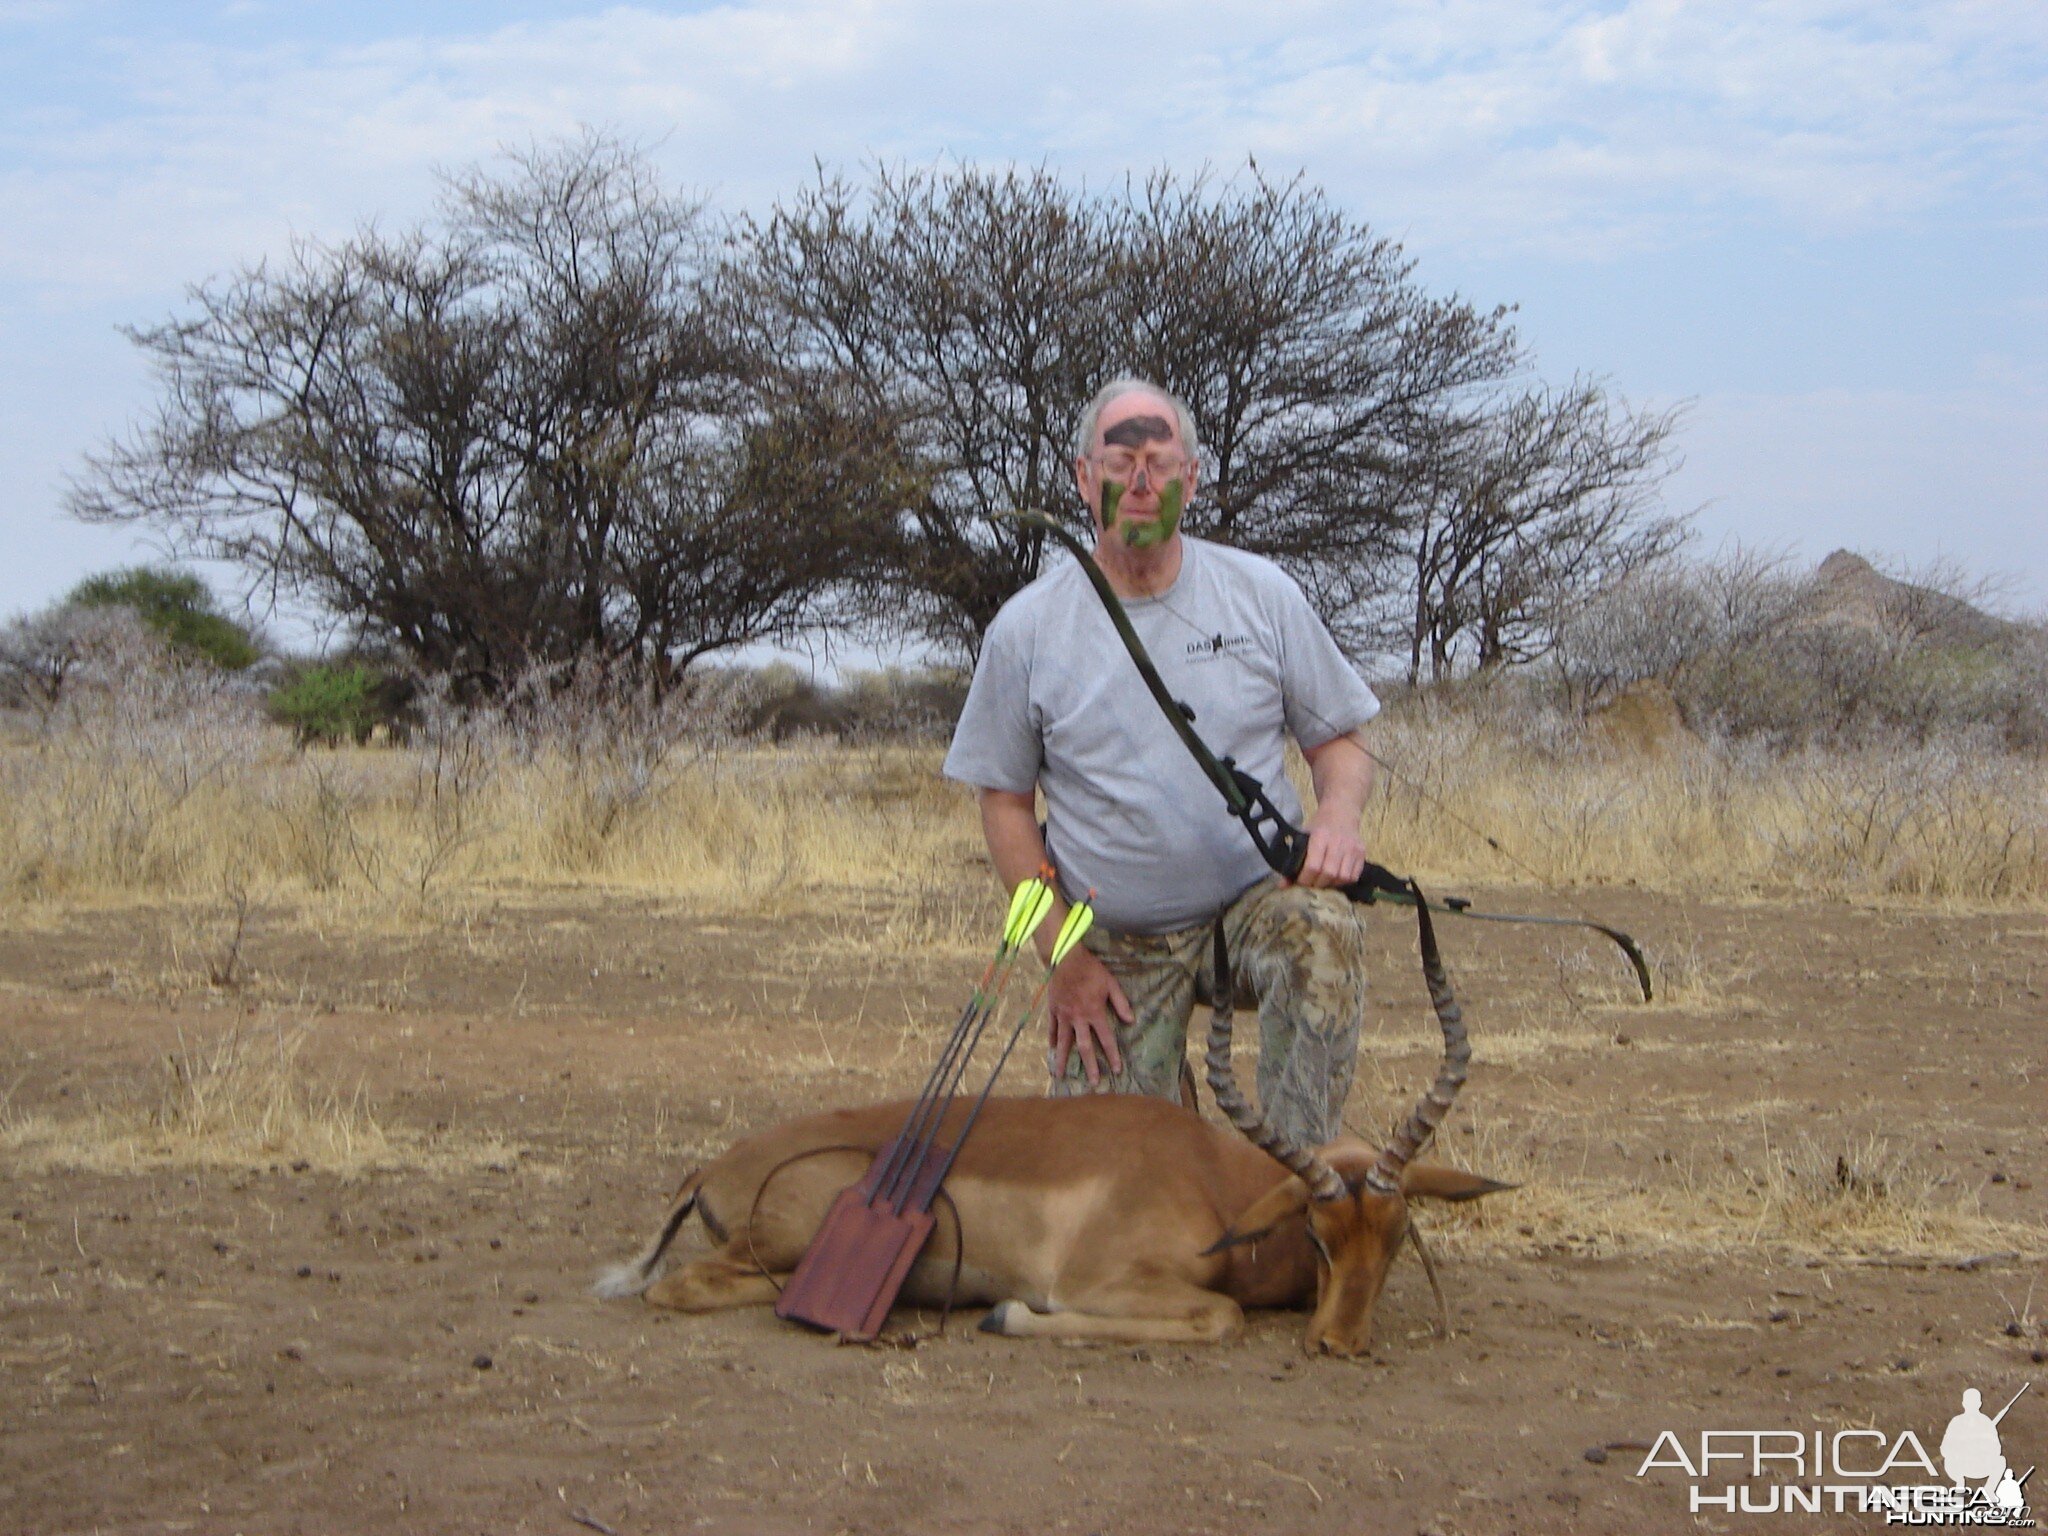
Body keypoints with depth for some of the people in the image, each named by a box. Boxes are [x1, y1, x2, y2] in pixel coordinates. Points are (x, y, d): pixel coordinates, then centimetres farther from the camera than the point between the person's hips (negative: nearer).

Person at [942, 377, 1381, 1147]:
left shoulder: (1261, 594, -1)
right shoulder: (1026, 629, -2)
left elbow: (1338, 741, 6)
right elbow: (1005, 801, 5)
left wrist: (1338, 816, -18)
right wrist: (1061, 954, -3)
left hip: (1256, 901, 0)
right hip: (1118, 949, 1)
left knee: (1325, 932, -35)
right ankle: (1165, 1080, 27)